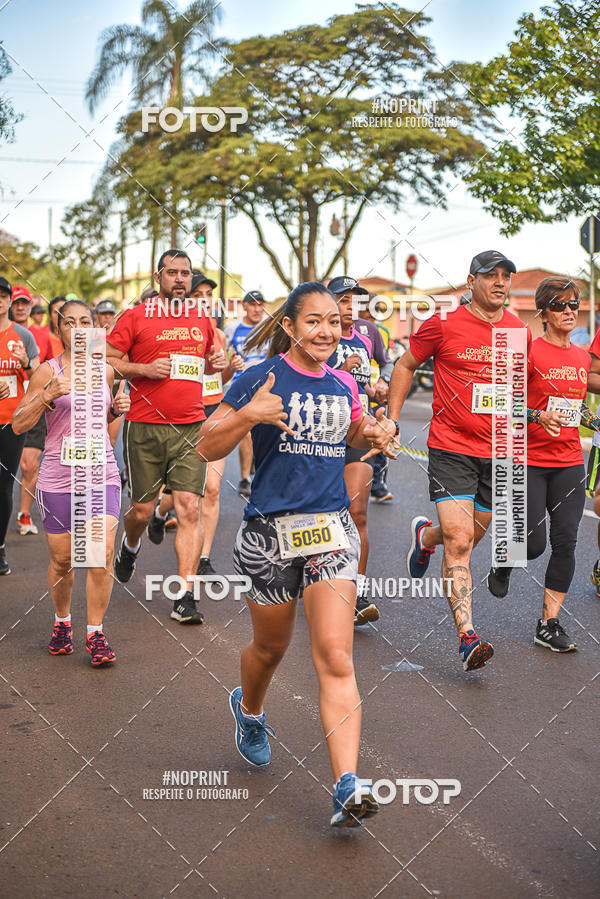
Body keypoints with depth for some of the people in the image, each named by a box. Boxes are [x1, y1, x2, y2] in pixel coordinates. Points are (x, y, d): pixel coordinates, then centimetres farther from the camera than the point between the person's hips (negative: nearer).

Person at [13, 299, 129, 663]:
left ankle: (96, 633, 4)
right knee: (62, 559, 9)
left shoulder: (106, 372, 8)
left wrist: (116, 410, 3)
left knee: (102, 555, -11)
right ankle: (62, 622, 34)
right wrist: (49, 395, -18)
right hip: (58, 477, -1)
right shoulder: (47, 371, -2)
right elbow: (19, 424, -4)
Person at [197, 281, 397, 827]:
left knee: (335, 658, -9)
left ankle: (348, 787, -10)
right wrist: (248, 414, -25)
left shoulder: (344, 385, 7)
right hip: (270, 531, -2)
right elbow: (207, 448, -8)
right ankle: (249, 709, 52)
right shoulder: (260, 380, -8)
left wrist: (374, 438, 5)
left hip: (331, 530, 2)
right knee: (271, 647, 18)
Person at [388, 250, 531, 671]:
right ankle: (468, 637, -9)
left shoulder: (521, 331, 6)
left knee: (470, 537, 17)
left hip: (497, 451, 5)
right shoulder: (444, 324, -6)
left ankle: (425, 535, 51)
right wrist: (392, 420, 2)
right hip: (451, 449, -4)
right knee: (459, 542, -13)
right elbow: (406, 366, 6)